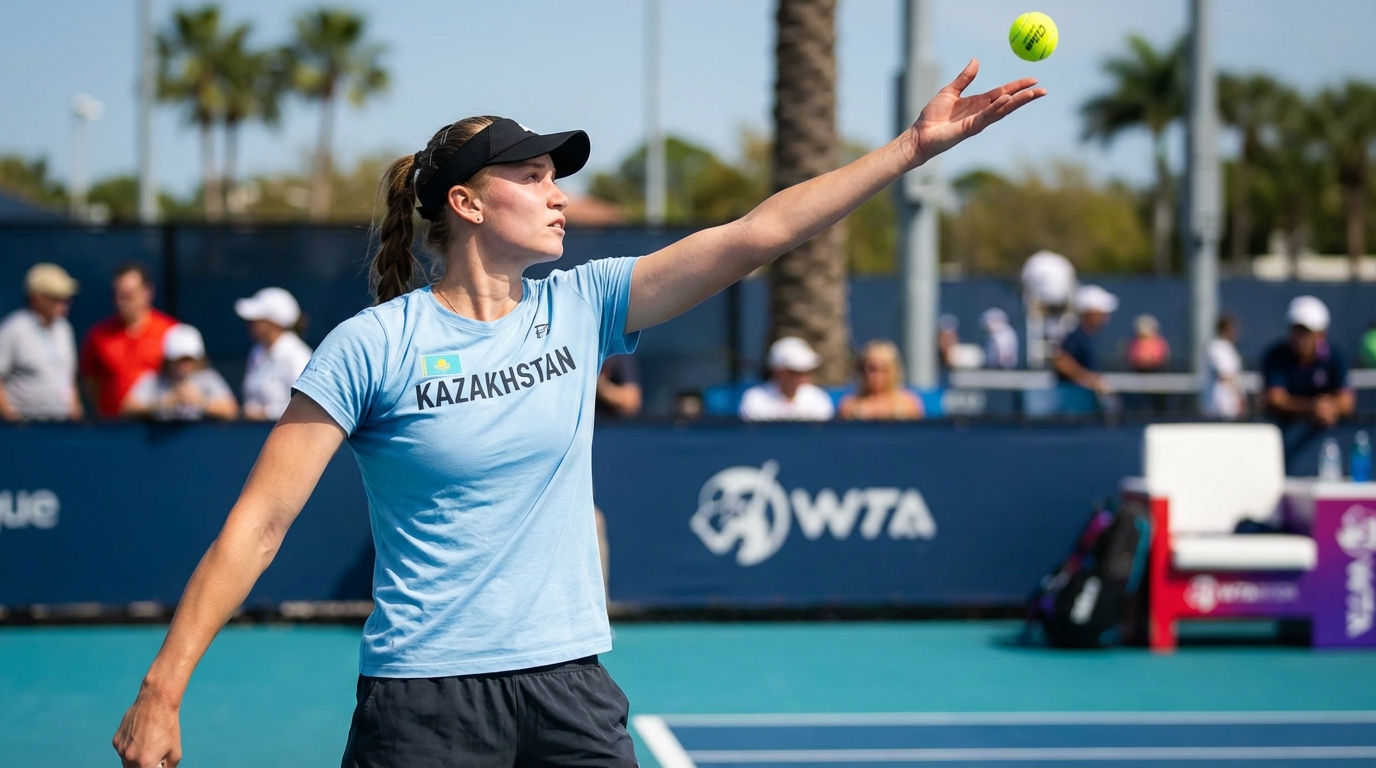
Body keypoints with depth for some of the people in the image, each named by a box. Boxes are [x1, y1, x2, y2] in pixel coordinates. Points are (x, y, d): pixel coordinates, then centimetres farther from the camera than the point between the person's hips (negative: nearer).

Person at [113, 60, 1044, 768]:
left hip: (570, 688, 4)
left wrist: (916, 144, -8)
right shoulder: (373, 345, -8)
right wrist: (163, 689, -13)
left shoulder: (582, 306, 4)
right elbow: (260, 523, -9)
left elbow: (756, 234, -2)